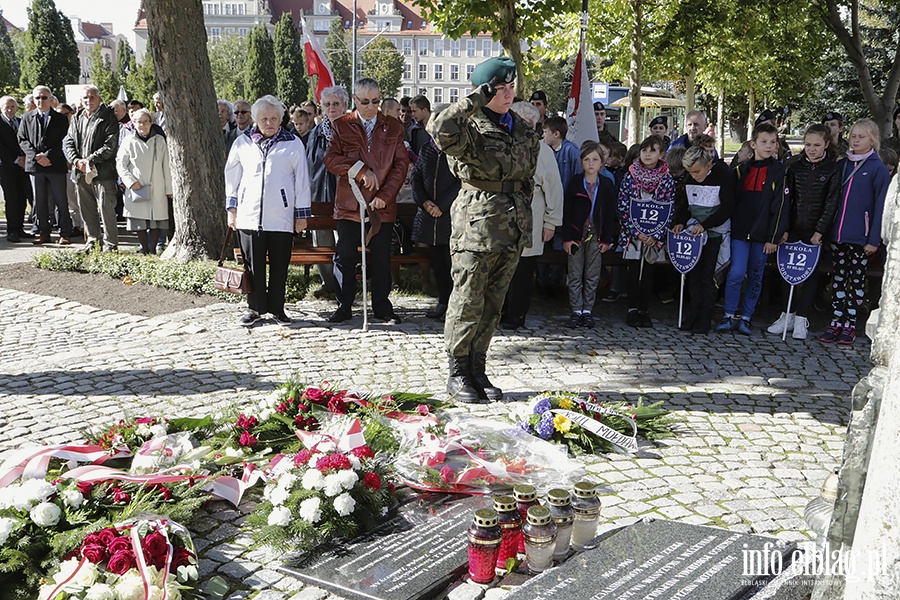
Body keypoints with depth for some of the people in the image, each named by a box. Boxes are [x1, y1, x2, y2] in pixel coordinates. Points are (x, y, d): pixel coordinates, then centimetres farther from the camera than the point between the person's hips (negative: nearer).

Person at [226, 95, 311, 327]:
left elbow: (302, 180, 6)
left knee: (279, 264, 3)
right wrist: (232, 208, 12)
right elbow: (231, 175, 17)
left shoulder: (293, 144, 6)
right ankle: (255, 307, 15)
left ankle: (277, 308, 15)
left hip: (281, 216, -1)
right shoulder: (242, 142, 11)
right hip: (249, 214, 1)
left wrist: (301, 213, 3)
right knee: (253, 264, 3)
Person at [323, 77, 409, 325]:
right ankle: (344, 306, 14)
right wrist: (360, 170, -17)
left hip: (382, 205, 0)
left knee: (381, 258, 6)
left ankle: (382, 307, 17)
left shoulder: (393, 127, 6)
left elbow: (401, 164, 2)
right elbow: (330, 158, -4)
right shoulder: (342, 126, 5)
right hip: (349, 203, 0)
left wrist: (385, 195, -9)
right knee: (345, 257, 3)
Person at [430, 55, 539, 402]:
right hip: (476, 226, -7)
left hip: (512, 227, 7)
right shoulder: (471, 128, -9)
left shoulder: (521, 128, 14)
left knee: (492, 306, 12)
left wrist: (523, 214, 20)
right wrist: (476, 99, -24)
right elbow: (441, 130, -33)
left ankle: (477, 370, 22)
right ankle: (457, 375, 12)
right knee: (467, 303, 0)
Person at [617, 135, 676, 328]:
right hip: (632, 234, -1)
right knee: (634, 270, 1)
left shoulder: (667, 179, -1)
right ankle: (632, 309, 10)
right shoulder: (630, 176, -3)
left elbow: (669, 210, -2)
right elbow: (623, 206, -5)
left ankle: (644, 309, 14)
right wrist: (636, 232, -13)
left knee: (648, 271, 6)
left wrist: (656, 236, -12)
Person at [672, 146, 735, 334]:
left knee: (707, 276, -5)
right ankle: (694, 314, 13)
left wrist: (704, 225, -19)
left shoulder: (724, 175, -12)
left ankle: (705, 318, 2)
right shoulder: (689, 179, 4)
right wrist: (679, 222, -3)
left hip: (715, 233, -5)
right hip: (693, 232, 5)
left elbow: (728, 208, -13)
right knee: (693, 274, 4)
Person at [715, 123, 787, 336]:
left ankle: (745, 317, 18)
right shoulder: (742, 170, 8)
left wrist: (774, 237, -8)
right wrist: (729, 227, 7)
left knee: (756, 277, 7)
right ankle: (729, 316, 4)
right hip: (740, 231, 1)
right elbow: (731, 201, 12)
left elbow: (780, 206, -4)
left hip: (763, 234, -1)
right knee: (736, 273, -9)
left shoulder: (779, 171, 0)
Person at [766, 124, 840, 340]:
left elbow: (831, 203, -5)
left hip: (816, 231, -3)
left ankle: (801, 318, 7)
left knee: (811, 273, 2)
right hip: (794, 229, 3)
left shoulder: (832, 170, -2)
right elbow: (786, 199, 4)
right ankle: (787, 315, 14)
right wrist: (784, 229, -4)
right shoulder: (795, 167, 6)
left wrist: (820, 230, -12)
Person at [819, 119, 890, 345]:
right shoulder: (842, 165, 8)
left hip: (861, 237, -4)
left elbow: (880, 206, -7)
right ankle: (836, 323, 14)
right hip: (838, 233, 4)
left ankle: (849, 326, 11)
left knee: (857, 280, 5)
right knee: (838, 278, 8)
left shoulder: (878, 169, -5)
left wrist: (874, 239, -11)